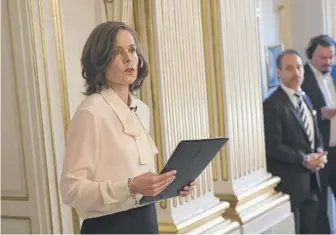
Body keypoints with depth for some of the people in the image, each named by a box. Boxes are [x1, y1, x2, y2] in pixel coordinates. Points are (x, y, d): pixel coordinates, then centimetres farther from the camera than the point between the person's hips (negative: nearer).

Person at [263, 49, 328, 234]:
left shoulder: (305, 99, 14)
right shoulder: (272, 104, -15)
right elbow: (273, 147, -19)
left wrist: (319, 153, -1)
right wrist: (304, 159, -17)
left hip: (310, 180, 8)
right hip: (289, 183, -8)